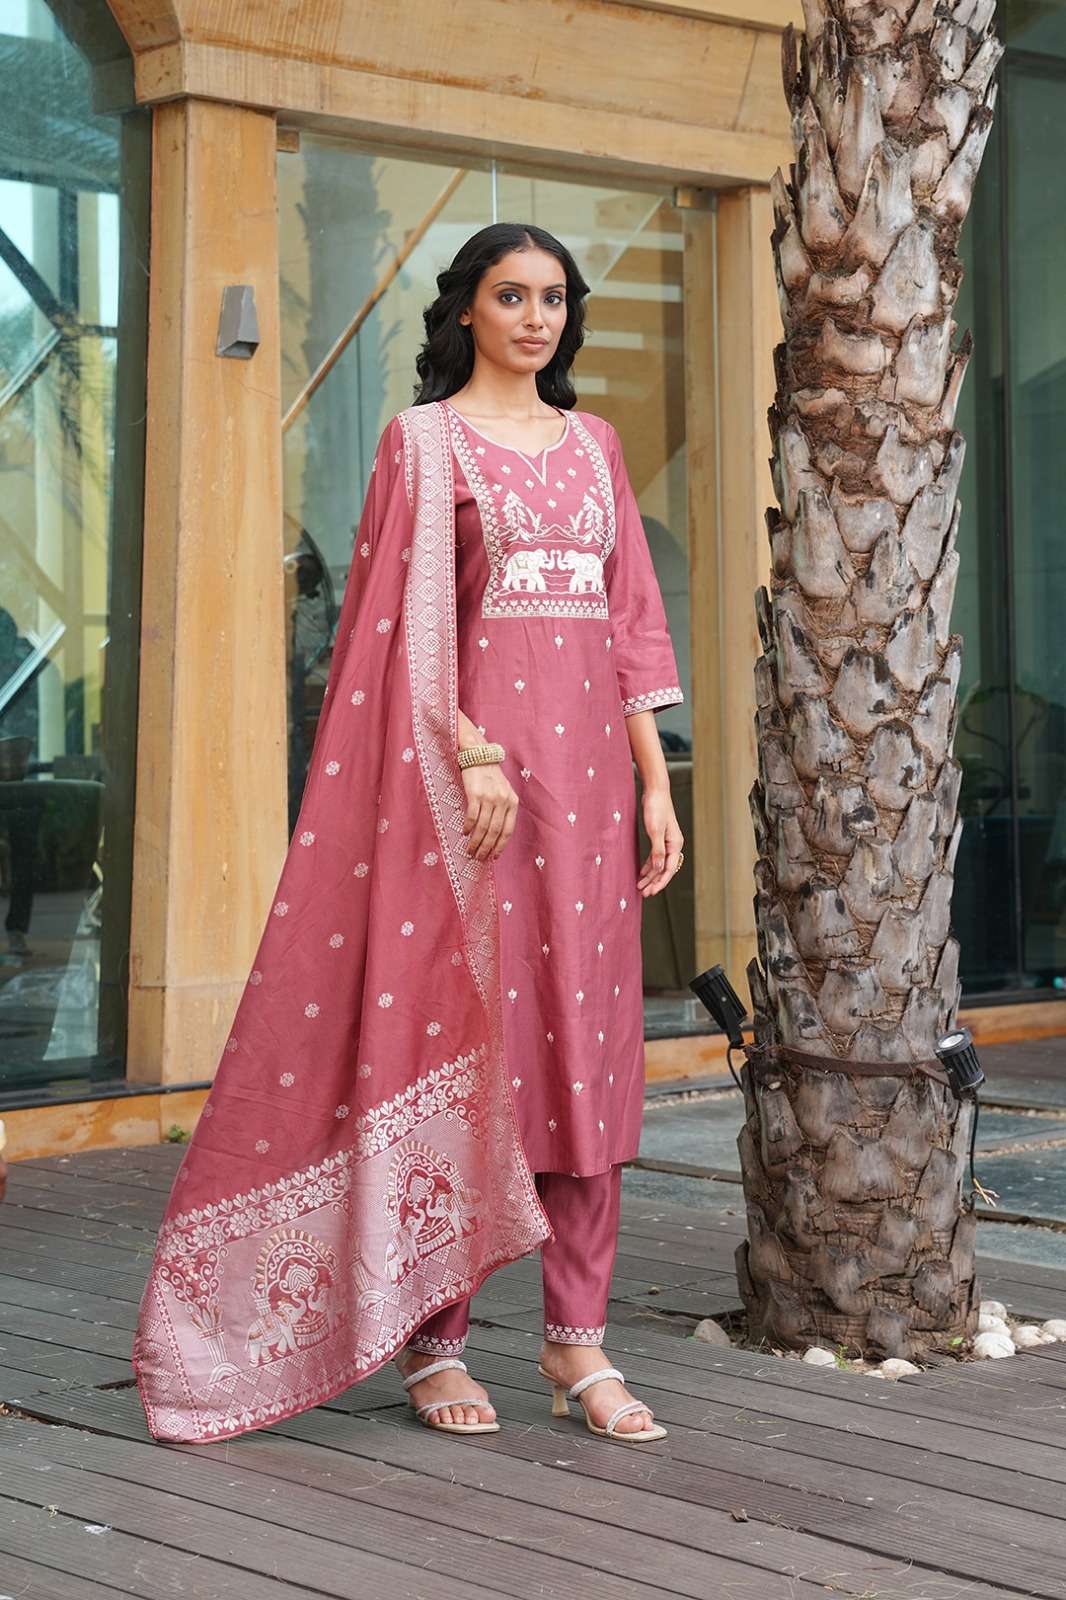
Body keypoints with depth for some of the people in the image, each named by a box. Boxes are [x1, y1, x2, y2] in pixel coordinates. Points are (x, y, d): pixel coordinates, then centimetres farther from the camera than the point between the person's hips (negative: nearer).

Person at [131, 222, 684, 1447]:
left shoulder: (592, 444, 17)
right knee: (454, 1032, -4)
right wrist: (471, 752, -19)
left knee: (585, 1038, 4)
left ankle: (577, 1336, 9)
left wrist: (655, 781, 9)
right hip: (467, 755, -5)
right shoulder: (425, 438, 2)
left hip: (584, 759, 6)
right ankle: (432, 1336, 3)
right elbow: (413, 612, -7)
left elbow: (629, 617, 15)